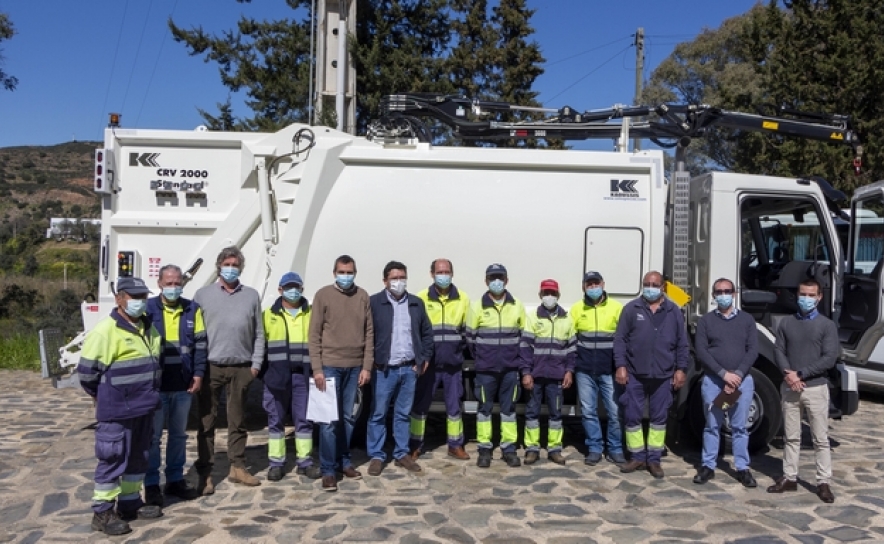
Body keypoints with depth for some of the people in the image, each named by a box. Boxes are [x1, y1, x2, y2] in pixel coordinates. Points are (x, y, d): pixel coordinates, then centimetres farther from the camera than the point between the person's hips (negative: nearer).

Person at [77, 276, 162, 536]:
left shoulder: (147, 327, 10)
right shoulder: (106, 330, -16)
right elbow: (87, 371, -14)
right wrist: (106, 397, 0)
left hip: (144, 408, 8)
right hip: (117, 411, -8)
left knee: (138, 457, 17)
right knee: (113, 460, -1)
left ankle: (130, 502, 30)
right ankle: (102, 512, 11)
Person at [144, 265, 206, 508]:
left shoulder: (193, 310, 4)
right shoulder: (147, 309, -4)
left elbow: (200, 344, 7)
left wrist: (198, 374, 0)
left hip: (183, 385, 3)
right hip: (155, 385, -3)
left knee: (179, 434, 13)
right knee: (153, 436, 6)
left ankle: (175, 479, 25)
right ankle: (151, 484, 17)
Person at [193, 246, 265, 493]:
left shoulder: (251, 295, 9)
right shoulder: (203, 294, 4)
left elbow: (258, 334, 8)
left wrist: (256, 363, 1)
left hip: (241, 368, 2)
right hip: (211, 366, -1)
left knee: (237, 420, 12)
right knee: (207, 421, 3)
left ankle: (237, 467, 22)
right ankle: (205, 473, 11)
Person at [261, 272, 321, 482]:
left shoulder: (311, 314, 9)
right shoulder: (269, 314, 8)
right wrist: (263, 372, 0)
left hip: (303, 375, 0)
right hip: (277, 375, 0)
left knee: (304, 419, 4)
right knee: (275, 420, 5)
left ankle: (304, 462, 13)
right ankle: (276, 463, 13)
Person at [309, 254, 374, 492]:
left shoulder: (363, 296, 5)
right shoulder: (323, 295, -3)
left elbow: (369, 333, 5)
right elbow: (314, 334, -4)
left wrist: (367, 366, 1)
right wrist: (317, 368, -10)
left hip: (355, 366, 3)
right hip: (330, 365, -3)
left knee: (347, 418, 12)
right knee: (329, 419, 0)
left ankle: (344, 461, 26)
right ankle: (328, 470, 8)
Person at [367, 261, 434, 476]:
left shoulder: (416, 303, 8)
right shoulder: (374, 302, -6)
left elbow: (427, 332, 14)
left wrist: (425, 358, 7)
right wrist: (371, 361, -8)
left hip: (409, 369, 4)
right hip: (383, 369, -4)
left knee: (403, 414, 12)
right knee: (378, 414, 3)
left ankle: (402, 454, 22)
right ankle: (376, 456, 14)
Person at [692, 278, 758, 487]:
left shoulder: (747, 319, 7)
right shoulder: (706, 320, 3)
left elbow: (752, 350, 0)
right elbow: (700, 351, -5)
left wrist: (737, 375, -12)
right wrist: (724, 374, -14)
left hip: (742, 381, 1)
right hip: (712, 380, 0)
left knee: (740, 427, 6)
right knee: (712, 426, 6)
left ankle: (743, 468, 15)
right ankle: (708, 466, 15)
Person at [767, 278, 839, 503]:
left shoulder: (827, 325, -1)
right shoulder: (786, 323, 10)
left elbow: (829, 358, -9)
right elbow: (779, 351, 4)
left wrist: (800, 374, -14)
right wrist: (788, 373, -15)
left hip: (816, 388, -3)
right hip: (789, 387, 3)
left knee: (821, 438, 2)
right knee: (791, 436, 10)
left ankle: (824, 483, 9)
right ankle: (789, 477, 18)